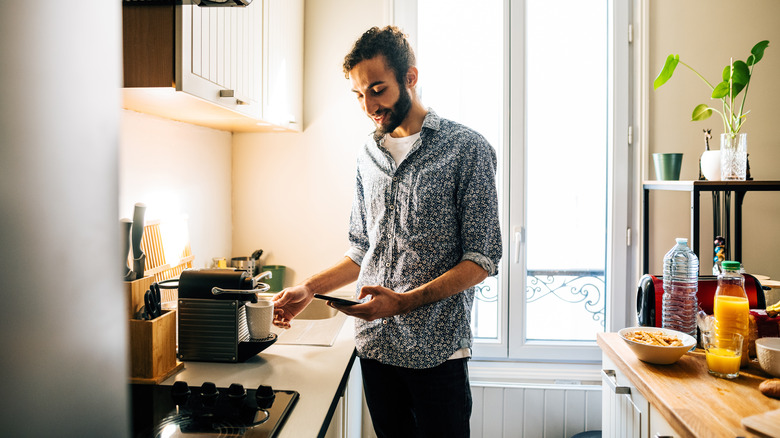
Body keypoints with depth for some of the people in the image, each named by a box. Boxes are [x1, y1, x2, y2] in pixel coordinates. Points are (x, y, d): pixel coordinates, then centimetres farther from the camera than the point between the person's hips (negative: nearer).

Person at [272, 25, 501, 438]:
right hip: (374, 345, 5)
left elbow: (482, 259, -11)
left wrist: (405, 301, -21)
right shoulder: (368, 156, 10)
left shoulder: (466, 148, -8)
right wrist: (309, 289, 3)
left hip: (436, 350, -4)